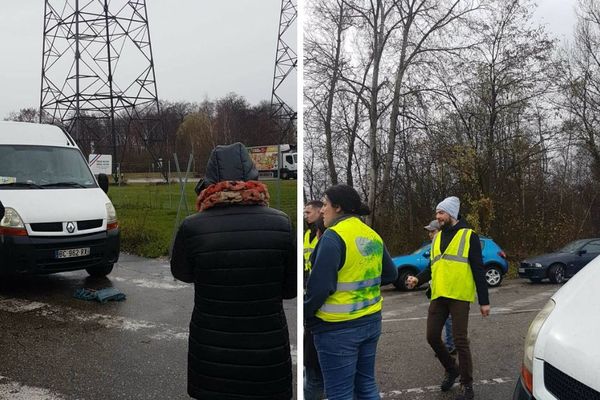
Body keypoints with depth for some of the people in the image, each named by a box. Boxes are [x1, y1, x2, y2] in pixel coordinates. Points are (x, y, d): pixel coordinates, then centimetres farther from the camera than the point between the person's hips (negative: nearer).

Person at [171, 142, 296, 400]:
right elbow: (290, 289, 0)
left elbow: (181, 273, 5)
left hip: (212, 357, 0)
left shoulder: (192, 228, -15)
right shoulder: (281, 224, -11)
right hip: (268, 353, 1)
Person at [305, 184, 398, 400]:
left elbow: (319, 286, -23)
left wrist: (305, 314, -8)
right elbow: (390, 274, 17)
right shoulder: (373, 236, 6)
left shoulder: (333, 236, -18)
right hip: (371, 321, 8)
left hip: (338, 327, -8)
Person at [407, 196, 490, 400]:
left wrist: (484, 301, -7)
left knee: (460, 340, -3)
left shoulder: (469, 236, -3)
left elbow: (478, 270, -5)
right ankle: (451, 369, 30)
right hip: (438, 296, 6)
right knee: (432, 336, 6)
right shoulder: (437, 237, 15)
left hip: (459, 296, -6)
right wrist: (418, 279, 0)